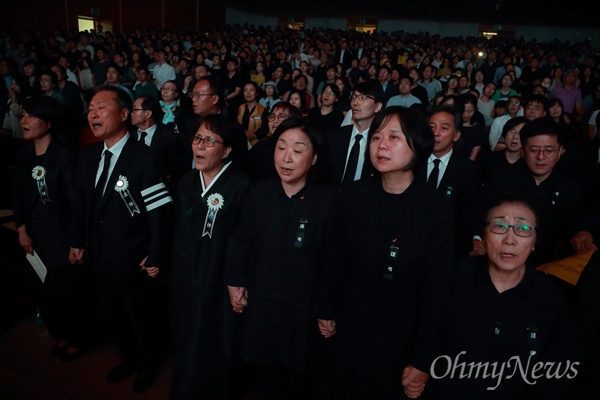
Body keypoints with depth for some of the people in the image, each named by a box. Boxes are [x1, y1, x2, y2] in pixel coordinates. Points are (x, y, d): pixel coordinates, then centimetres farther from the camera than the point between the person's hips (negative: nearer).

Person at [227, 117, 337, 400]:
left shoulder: (328, 200, -16)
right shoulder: (261, 192, -6)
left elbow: (332, 262, -12)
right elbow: (243, 242, 5)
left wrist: (327, 311, -8)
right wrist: (236, 281, 6)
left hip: (303, 310, -3)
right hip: (261, 305, 3)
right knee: (267, 376, 20)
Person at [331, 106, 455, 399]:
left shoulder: (436, 212, -13)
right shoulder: (353, 196, -7)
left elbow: (435, 292, -9)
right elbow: (335, 264, -1)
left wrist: (422, 361, -7)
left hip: (396, 345, -2)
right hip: (344, 336, 2)